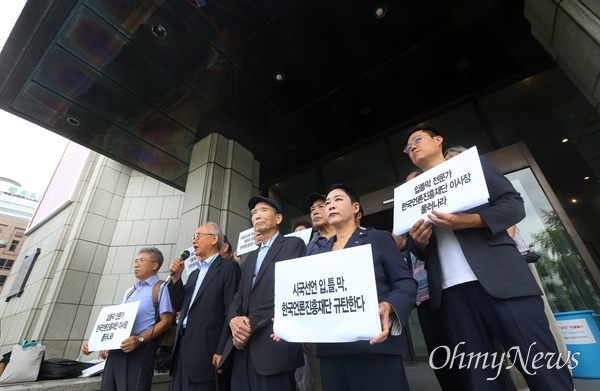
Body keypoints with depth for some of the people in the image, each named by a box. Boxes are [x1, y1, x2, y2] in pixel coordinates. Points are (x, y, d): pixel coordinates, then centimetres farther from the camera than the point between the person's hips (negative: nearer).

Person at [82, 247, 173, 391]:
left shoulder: (161, 288, -6)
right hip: (117, 349, 7)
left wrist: (140, 339, -24)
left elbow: (166, 321, -14)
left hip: (141, 349, -7)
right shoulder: (129, 292, 21)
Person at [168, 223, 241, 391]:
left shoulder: (228, 267, -8)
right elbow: (180, 306, 14)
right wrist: (176, 278, 2)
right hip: (183, 347, 8)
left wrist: (222, 351, -18)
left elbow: (231, 311, -14)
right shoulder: (194, 273, 18)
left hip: (207, 349, -7)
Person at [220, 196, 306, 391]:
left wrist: (253, 322, -15)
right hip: (243, 344, 7)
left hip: (274, 342, -6)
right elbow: (240, 296, 16)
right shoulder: (252, 256, 23)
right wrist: (234, 319, -6)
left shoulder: (293, 244, -1)